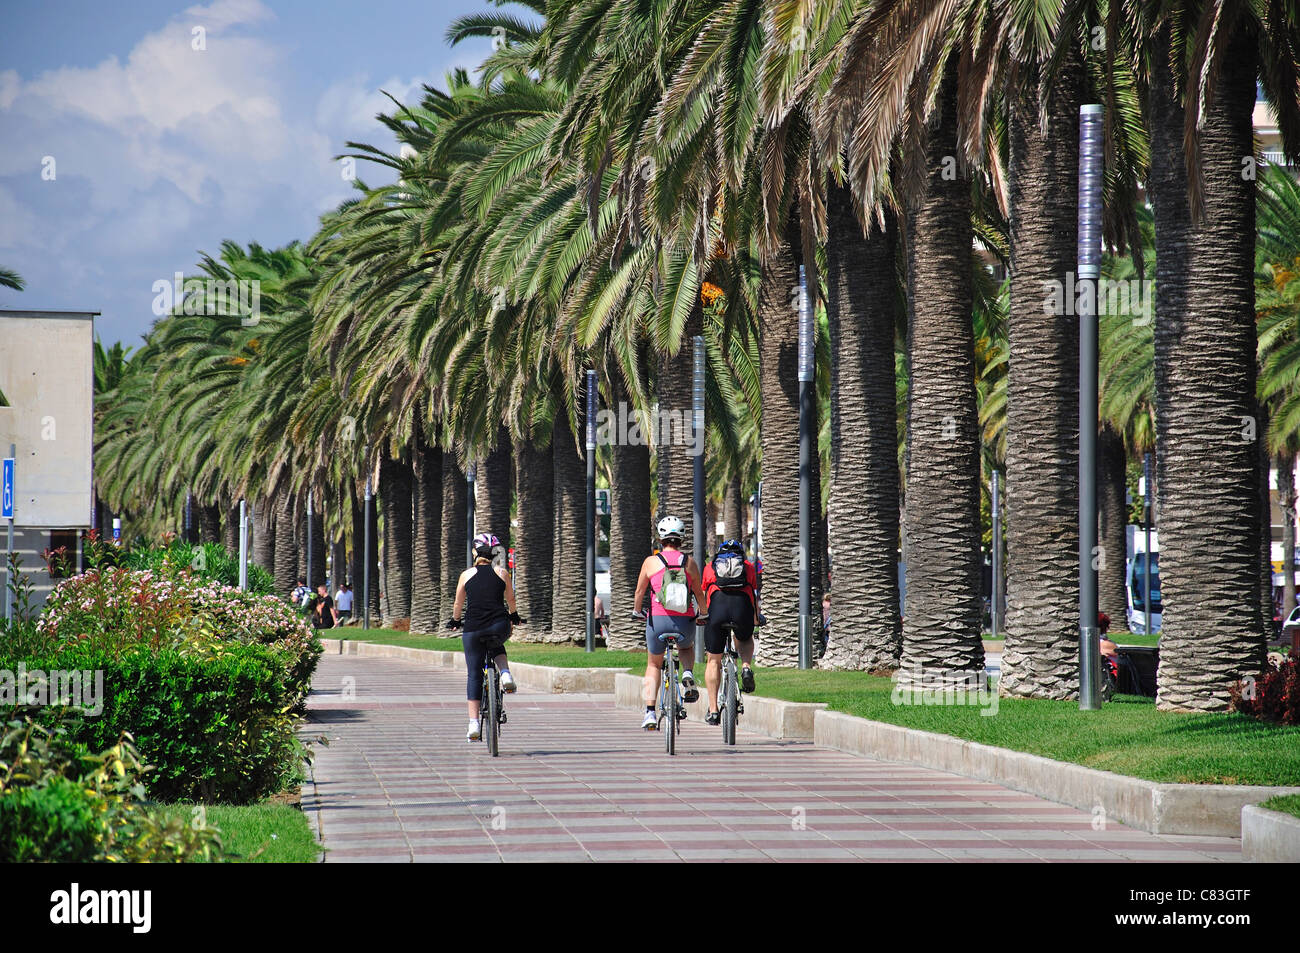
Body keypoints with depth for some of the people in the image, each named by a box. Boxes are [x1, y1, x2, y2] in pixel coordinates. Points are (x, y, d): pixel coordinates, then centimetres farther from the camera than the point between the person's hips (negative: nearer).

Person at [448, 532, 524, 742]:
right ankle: (505, 673, 9)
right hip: (499, 627, 1)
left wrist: (455, 621, 36)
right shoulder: (502, 573, 7)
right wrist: (514, 616, 41)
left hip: (473, 629, -1)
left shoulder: (466, 575, 7)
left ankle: (474, 724, 0)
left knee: (474, 675, 7)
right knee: (497, 645, 37)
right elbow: (510, 600, 20)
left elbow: (458, 604, 16)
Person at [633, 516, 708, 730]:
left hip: (658, 621, -1)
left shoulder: (651, 562, 0)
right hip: (684, 623, 1)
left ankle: (650, 712, 8)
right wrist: (703, 615, 28)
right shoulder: (689, 563, 3)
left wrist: (637, 612, 27)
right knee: (687, 648, 36)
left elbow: (640, 592, 8)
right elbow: (699, 594, 9)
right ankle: (688, 673, 4)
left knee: (654, 665, 21)